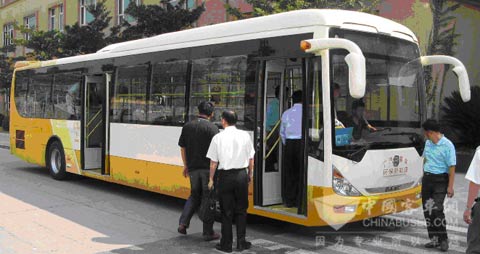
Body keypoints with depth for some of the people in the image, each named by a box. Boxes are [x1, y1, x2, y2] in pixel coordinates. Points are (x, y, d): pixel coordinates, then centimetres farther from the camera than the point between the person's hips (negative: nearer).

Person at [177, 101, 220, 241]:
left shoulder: (187, 126, 6)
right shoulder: (212, 128, -9)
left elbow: (182, 148, 11)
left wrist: (186, 165, 21)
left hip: (193, 167, 5)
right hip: (208, 168, -4)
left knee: (194, 195, 21)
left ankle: (183, 223, 9)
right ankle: (208, 232, 9)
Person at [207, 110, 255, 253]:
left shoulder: (218, 137, -7)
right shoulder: (245, 136, -1)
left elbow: (213, 162, -4)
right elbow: (251, 159, 4)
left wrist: (211, 179, 7)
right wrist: (250, 174, 18)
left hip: (225, 176, -2)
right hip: (241, 175, 2)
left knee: (226, 212, 9)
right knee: (241, 210, 14)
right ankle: (241, 242, 17)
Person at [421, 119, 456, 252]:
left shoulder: (447, 145, -13)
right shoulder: (428, 143, 8)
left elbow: (452, 167, -14)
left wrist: (450, 187, -16)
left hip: (440, 180, -7)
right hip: (427, 179, 7)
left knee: (437, 209, -15)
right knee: (427, 210, 8)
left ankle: (443, 239, 1)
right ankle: (434, 239, 18)